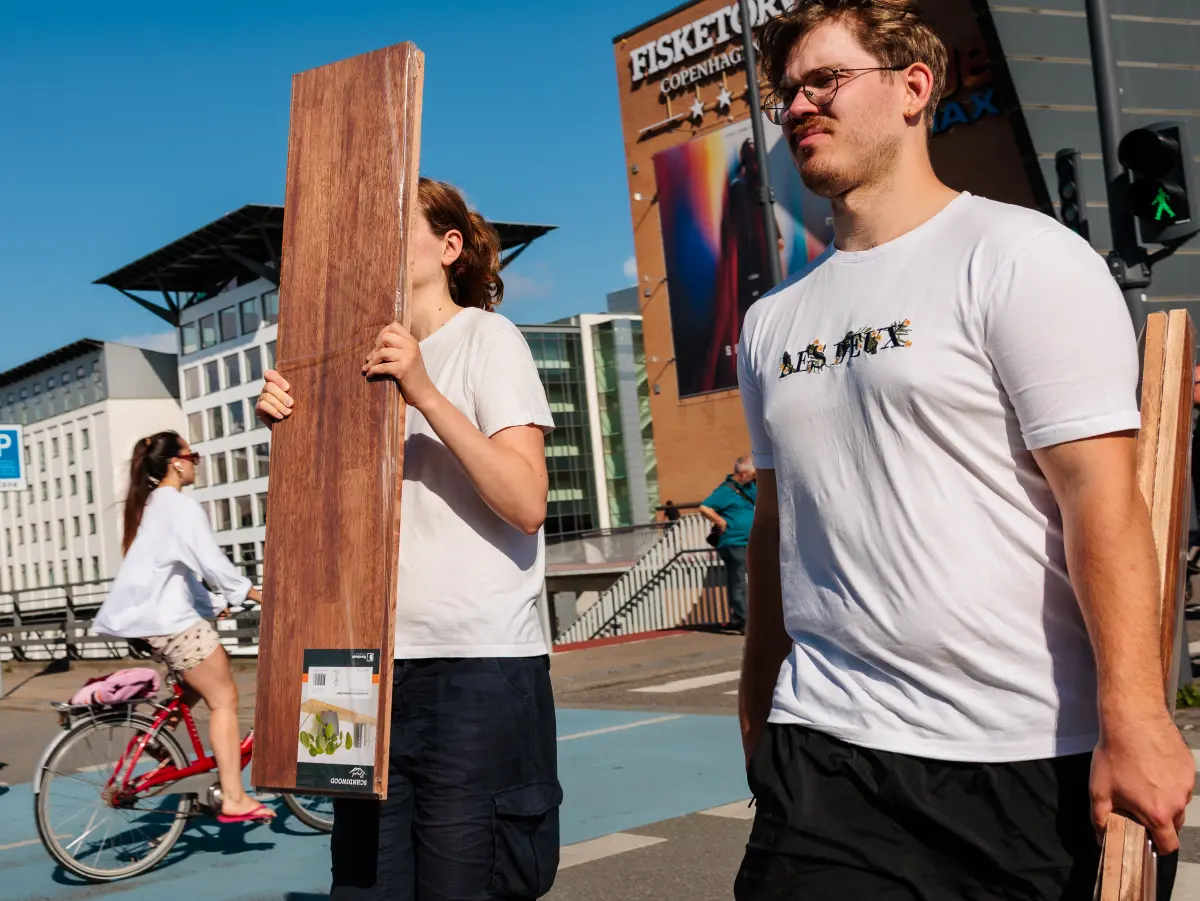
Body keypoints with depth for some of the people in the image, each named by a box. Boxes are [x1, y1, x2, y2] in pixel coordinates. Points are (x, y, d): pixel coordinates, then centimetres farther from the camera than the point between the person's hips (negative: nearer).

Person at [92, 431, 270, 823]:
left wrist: (209, 604, 19)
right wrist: (254, 594, -11)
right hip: (171, 618, -9)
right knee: (224, 699, -5)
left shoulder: (147, 504, 17)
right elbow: (211, 562, -19)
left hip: (143, 615, 9)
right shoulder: (183, 506, -12)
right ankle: (234, 799, -7)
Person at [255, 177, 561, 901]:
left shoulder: (487, 337, -1)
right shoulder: (372, 356, 17)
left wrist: (425, 394, -21)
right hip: (382, 661, 6)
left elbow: (527, 504, -14)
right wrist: (289, 427, 0)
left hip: (480, 668, -6)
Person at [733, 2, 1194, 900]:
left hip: (1027, 760, -4)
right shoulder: (773, 321, 12)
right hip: (822, 749, 4)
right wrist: (758, 727, 15)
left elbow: (1102, 495, -12)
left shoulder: (1019, 257, -5)